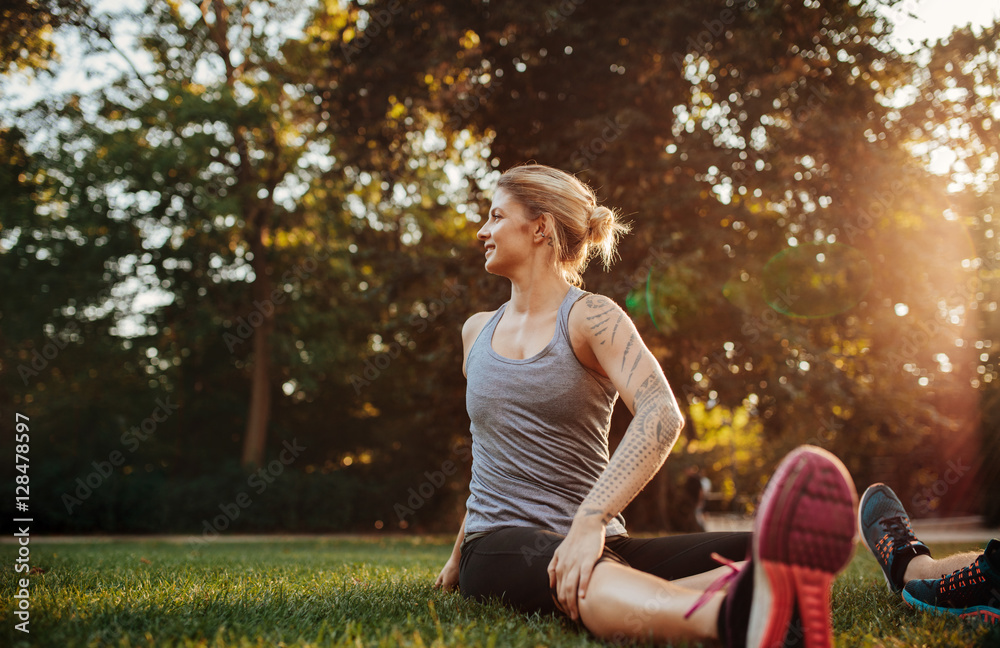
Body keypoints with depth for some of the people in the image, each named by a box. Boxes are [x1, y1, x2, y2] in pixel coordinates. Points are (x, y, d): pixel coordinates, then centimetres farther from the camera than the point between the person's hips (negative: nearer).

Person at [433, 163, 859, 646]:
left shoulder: (591, 317, 0)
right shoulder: (477, 332, 17)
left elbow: (662, 415, -20)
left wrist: (590, 520, -34)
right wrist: (460, 554, 36)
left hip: (595, 543, 0)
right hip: (498, 547, 0)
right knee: (583, 581, -40)